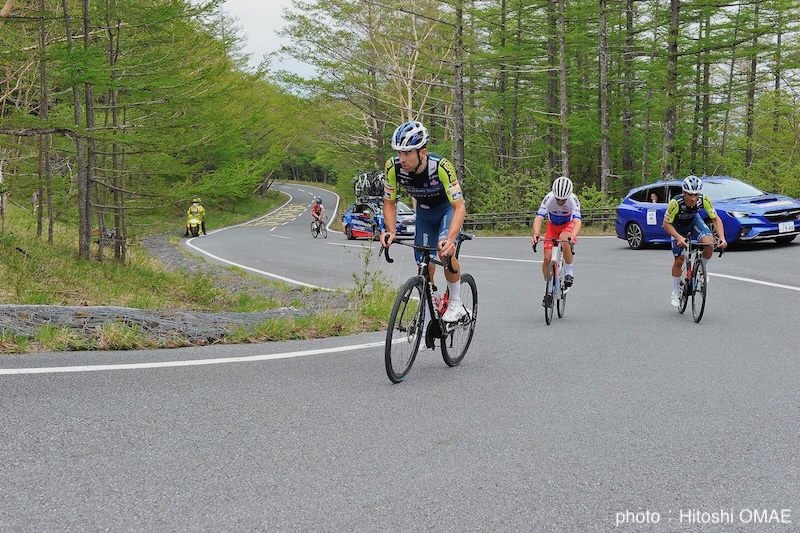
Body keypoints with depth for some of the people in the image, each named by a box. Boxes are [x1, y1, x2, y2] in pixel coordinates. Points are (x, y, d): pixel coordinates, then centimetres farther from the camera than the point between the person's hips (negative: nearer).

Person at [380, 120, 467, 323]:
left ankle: (456, 303, -7)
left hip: (449, 207, -4)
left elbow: (459, 208, -38)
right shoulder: (393, 167, -27)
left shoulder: (441, 167, -38)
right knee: (425, 266, 2)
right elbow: (389, 202, -13)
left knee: (445, 252, -28)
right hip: (424, 210, 4)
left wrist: (450, 239, -52)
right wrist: (391, 231, -30)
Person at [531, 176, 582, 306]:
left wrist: (573, 235, -64)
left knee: (564, 239, -36)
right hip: (552, 225, 2)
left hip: (568, 224, -2)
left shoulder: (573, 200, -33)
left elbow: (577, 221, -43)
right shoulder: (549, 198, -31)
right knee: (547, 259, -9)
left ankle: (569, 271, -15)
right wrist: (536, 233, -59)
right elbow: (538, 218, -39)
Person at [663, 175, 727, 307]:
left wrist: (722, 237, -37)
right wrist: (679, 237, -44)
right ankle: (676, 293, 18)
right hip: (677, 226, -1)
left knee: (709, 242, -27)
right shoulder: (676, 203, -38)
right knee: (679, 260, -2)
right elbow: (666, 224, -29)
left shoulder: (704, 200, -32)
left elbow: (715, 218, -22)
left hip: (694, 221, 1)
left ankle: (703, 269, 1)